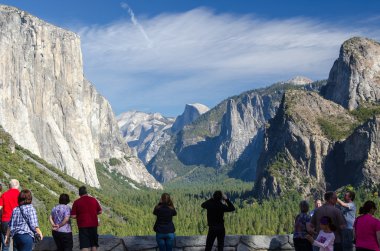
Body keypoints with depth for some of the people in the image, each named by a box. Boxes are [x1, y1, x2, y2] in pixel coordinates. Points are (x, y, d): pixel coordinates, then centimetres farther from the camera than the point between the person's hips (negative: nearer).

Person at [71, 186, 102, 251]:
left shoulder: (77, 202, -6)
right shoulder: (94, 200, 3)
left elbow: (73, 216, -8)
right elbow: (100, 211, 10)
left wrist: (80, 215, 11)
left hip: (83, 226, -3)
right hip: (94, 225, 3)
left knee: (84, 246, -4)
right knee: (94, 245, 14)